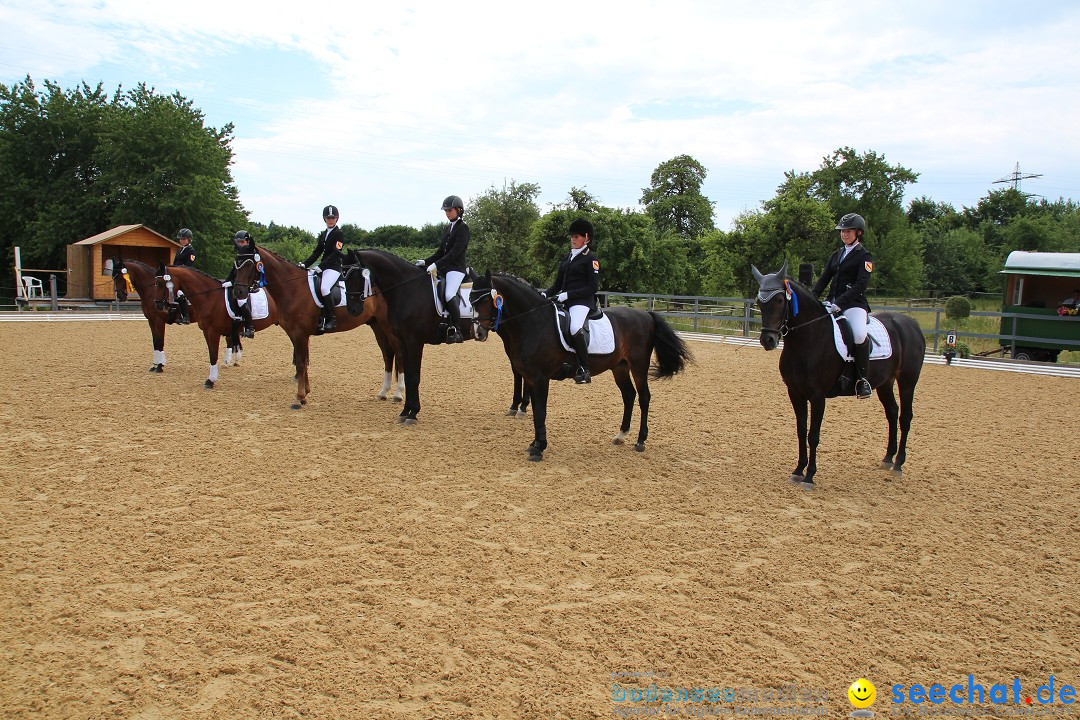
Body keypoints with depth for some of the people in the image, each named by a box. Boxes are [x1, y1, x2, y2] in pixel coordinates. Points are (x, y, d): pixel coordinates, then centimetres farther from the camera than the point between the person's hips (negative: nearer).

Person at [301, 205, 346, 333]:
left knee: (324, 288, -32)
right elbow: (316, 252, 17)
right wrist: (305, 264, 2)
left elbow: (335, 254, -14)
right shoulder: (323, 235, 20)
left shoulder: (339, 234, -4)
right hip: (322, 268, 9)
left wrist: (320, 266, -22)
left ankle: (332, 320, -27)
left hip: (334, 267, -9)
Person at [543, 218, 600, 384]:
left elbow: (593, 287, -10)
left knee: (575, 329, -34)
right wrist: (546, 294, 1)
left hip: (582, 302, -9)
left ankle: (584, 370, -27)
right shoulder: (568, 257, 19)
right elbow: (559, 283, 20)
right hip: (565, 302, 9)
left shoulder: (591, 258, -3)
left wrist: (568, 294, -18)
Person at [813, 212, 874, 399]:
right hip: (832, 302, 7)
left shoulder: (864, 256, 0)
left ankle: (862, 380, -20)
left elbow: (861, 285, -13)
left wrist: (840, 303, -25)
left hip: (854, 303, -7)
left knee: (859, 335, -34)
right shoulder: (837, 255, 19)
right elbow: (823, 279, 14)